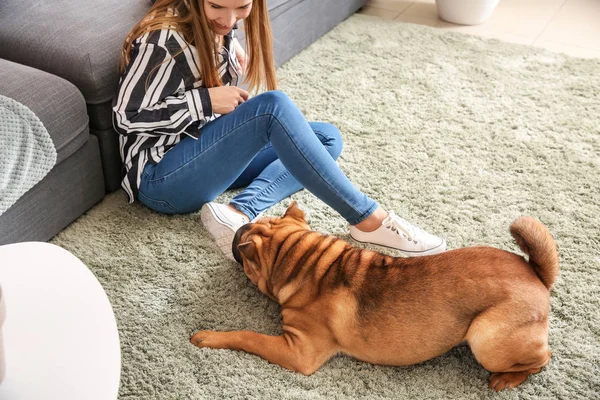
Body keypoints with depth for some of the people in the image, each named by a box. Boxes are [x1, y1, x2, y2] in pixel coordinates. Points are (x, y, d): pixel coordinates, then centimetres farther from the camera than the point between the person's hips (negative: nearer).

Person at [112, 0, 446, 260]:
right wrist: (206, 100, -20)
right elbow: (127, 115, -17)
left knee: (327, 139, 1)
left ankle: (239, 213, -22)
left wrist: (232, 52, 3)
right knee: (273, 106, -31)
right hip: (162, 178, -9)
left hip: (204, 151, 9)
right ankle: (369, 219, -26)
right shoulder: (165, 37, -20)